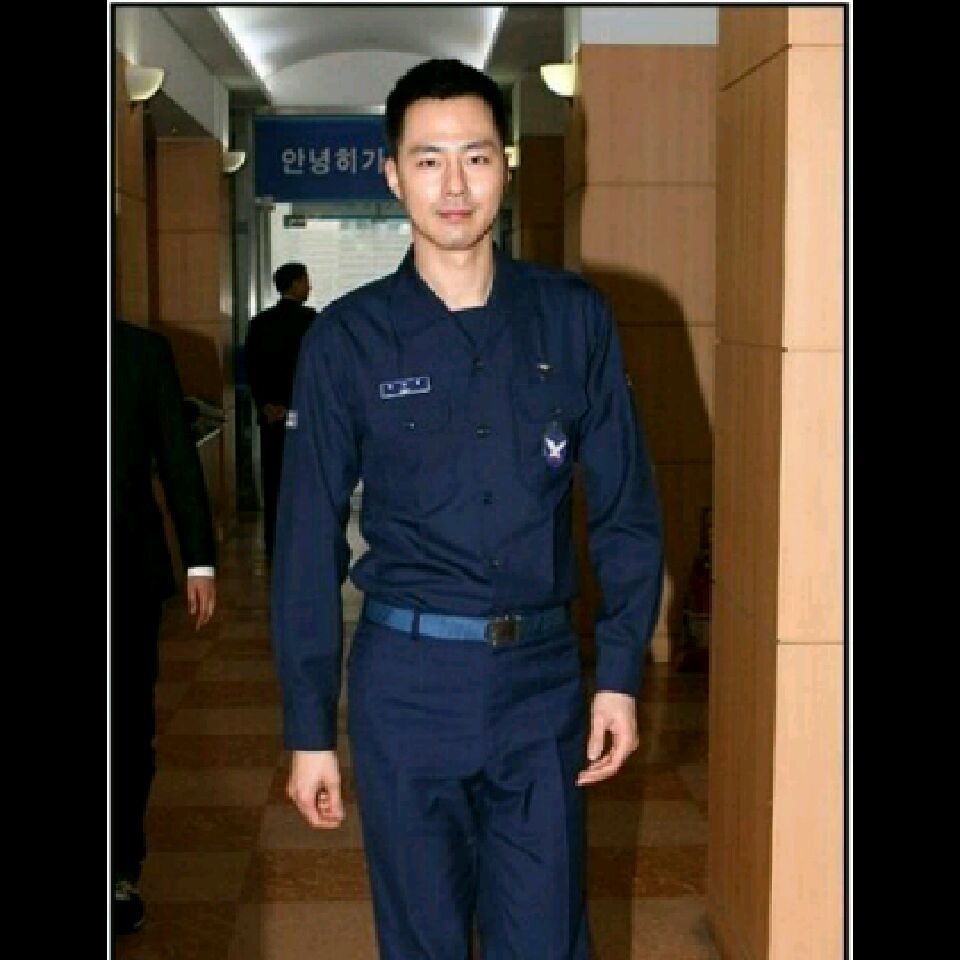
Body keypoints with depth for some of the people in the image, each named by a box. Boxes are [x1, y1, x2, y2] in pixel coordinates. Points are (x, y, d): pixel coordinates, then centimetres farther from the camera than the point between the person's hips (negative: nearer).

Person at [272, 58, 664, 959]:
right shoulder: (348, 338, -3)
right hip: (406, 680, 0)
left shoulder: (574, 318, 0)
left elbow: (625, 506, 4)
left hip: (544, 676, 1)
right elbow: (307, 541, -1)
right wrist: (309, 728, -1)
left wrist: (621, 671, -3)